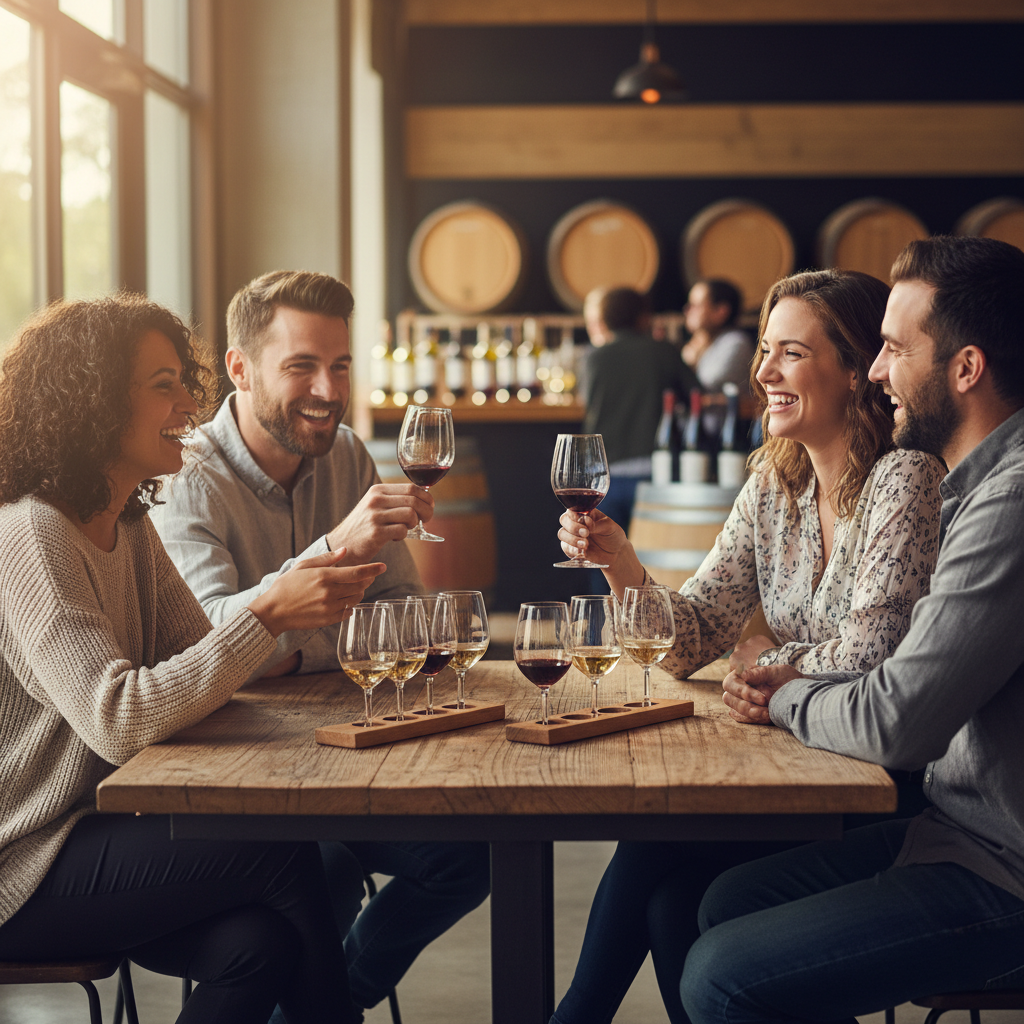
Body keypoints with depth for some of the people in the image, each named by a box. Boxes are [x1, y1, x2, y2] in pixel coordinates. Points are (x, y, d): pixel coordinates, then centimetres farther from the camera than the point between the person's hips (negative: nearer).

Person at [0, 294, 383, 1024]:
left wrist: (302, 598, -12)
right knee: (283, 852, -19)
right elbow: (118, 722, -29)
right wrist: (268, 613, -30)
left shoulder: (128, 526, 9)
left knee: (261, 940, -17)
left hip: (89, 830, 8)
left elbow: (204, 666, 7)